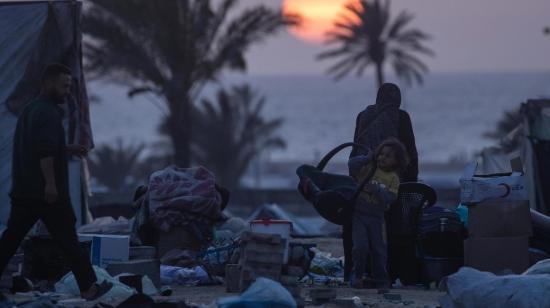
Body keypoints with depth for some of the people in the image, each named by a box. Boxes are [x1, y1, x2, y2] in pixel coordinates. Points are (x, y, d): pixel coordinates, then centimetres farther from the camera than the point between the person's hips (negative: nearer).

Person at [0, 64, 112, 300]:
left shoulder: (29, 110, 18)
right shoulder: (48, 112, -13)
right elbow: (45, 150, -25)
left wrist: (67, 150, 21)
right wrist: (50, 183, -27)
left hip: (23, 190, 9)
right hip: (47, 192, -9)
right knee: (68, 240, -1)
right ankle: (89, 287, 6)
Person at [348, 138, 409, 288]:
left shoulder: (393, 178, 2)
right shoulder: (368, 168, -1)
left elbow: (390, 198, -10)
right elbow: (352, 163, -15)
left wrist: (375, 189, -21)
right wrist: (368, 158, -14)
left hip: (376, 217, 2)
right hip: (358, 213, -2)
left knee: (379, 250, 5)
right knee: (361, 246, -12)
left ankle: (381, 280, 20)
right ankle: (357, 275, 8)